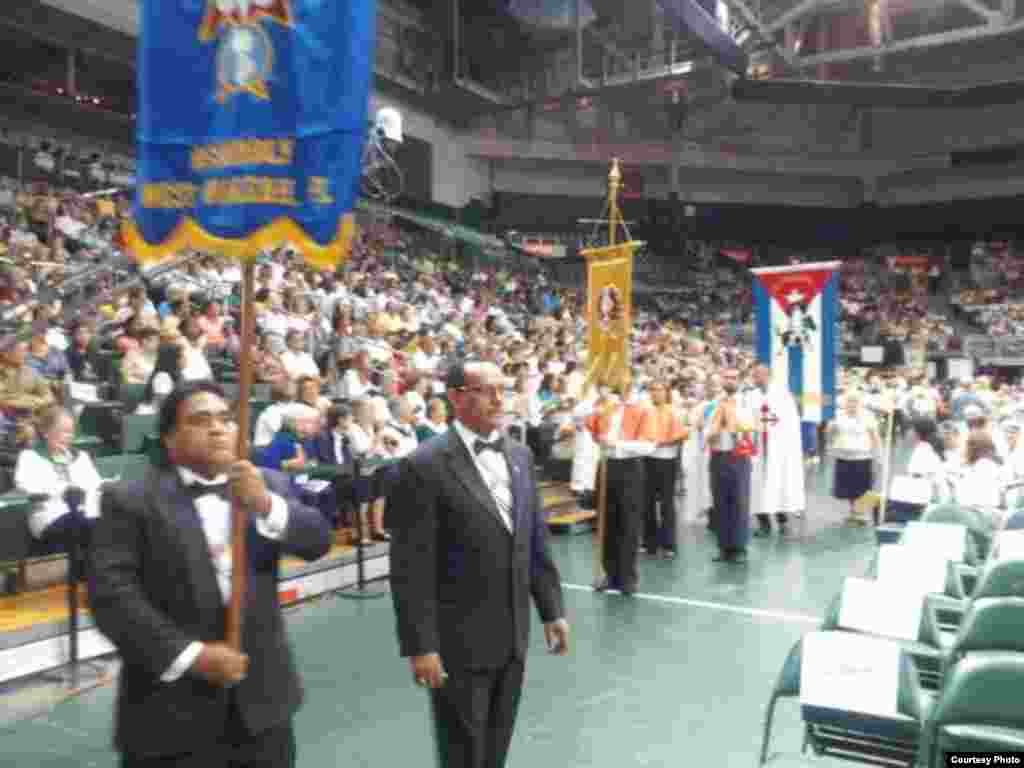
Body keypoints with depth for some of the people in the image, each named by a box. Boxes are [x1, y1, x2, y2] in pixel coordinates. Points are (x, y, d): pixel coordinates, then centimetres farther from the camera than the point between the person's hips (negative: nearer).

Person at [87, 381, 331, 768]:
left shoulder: (268, 485, 6)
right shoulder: (130, 501, -5)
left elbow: (317, 541, -5)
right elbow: (110, 594, -12)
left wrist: (267, 505, -23)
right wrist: (189, 655, -18)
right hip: (172, 707, -3)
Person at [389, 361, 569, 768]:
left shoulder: (519, 455, 6)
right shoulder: (424, 466, -16)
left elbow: (535, 542, 11)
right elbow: (411, 568, -16)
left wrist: (551, 609, 10)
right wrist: (420, 645, -17)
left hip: (513, 633, 6)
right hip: (459, 638, -6)